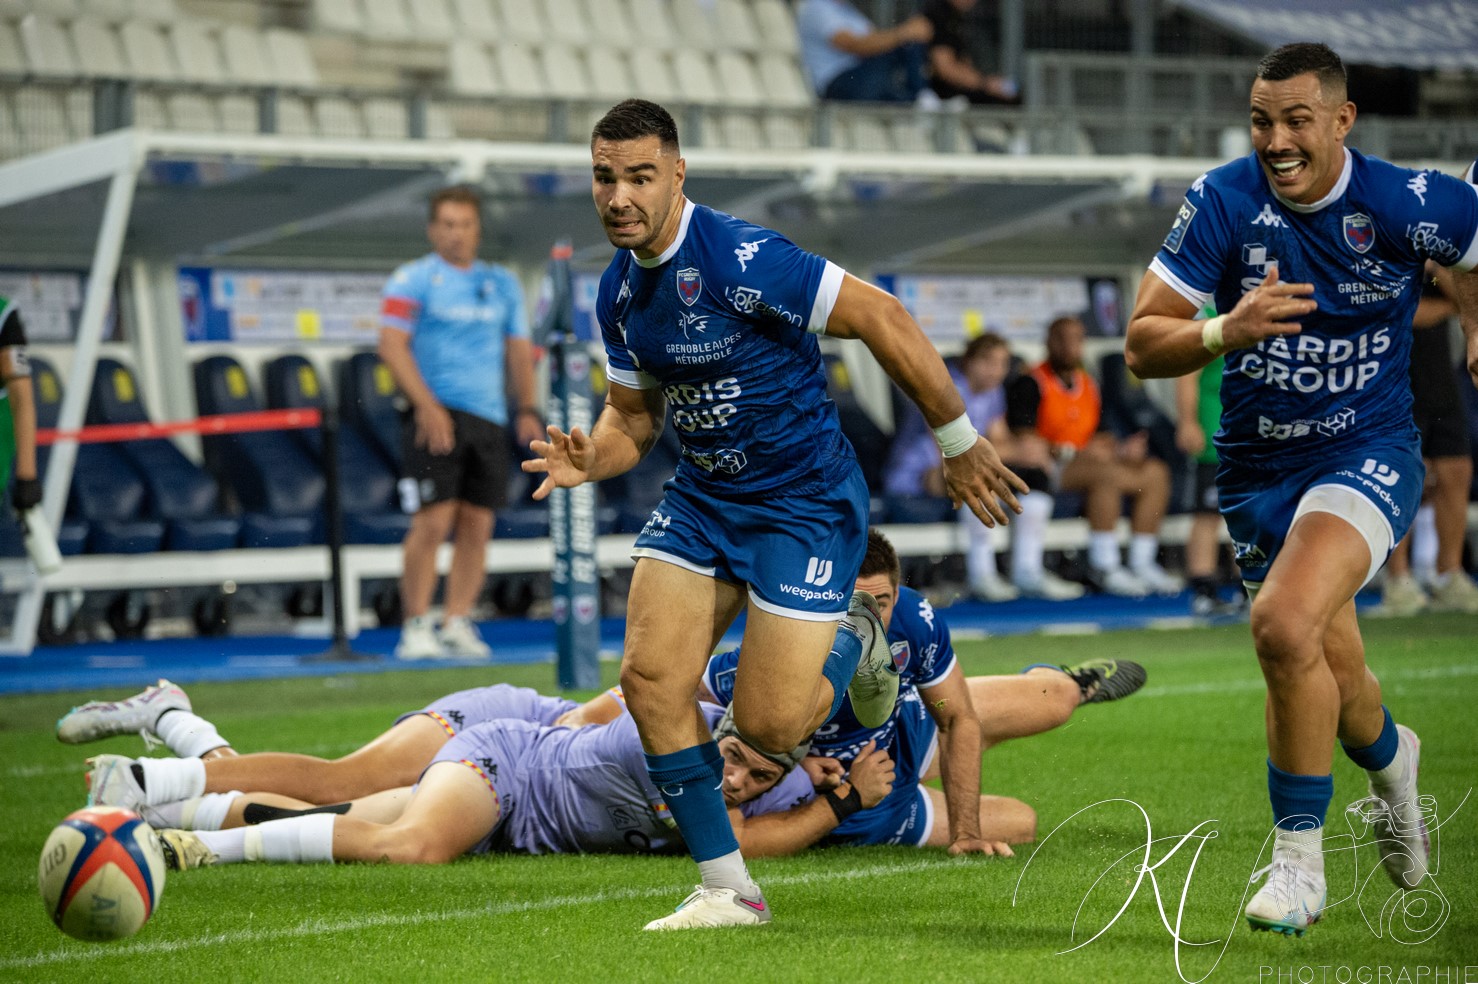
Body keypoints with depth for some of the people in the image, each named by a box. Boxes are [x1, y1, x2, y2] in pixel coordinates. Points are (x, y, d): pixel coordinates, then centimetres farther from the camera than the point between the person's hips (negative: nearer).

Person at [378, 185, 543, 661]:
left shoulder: (502, 283, 17)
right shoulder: (413, 279, 1)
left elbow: (519, 350, 20)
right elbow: (392, 345, -8)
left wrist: (527, 409, 6)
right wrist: (427, 405, -17)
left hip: (490, 418, 5)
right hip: (437, 415, -5)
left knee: (477, 525, 1)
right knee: (433, 521, -11)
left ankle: (457, 623, 7)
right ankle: (415, 628, -6)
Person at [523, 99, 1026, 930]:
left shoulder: (740, 260, -23)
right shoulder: (621, 289, 2)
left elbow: (882, 318, -21)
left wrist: (960, 442, -15)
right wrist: (590, 459, -8)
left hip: (806, 500, -7)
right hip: (703, 496, 7)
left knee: (771, 724, -11)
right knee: (651, 676, -10)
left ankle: (855, 642, 25)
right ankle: (729, 889, 3)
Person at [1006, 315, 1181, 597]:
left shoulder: (1088, 384, 19)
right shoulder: (1030, 384, -6)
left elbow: (1099, 437, 21)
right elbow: (1023, 441, -16)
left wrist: (1121, 449, -1)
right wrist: (1072, 453, -21)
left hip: (1085, 461, 8)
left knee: (1155, 473, -7)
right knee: (1108, 473, -34)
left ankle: (1142, 563, -12)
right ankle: (1103, 566, -34)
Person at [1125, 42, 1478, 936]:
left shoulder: (1404, 204, -15)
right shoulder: (1224, 201, -10)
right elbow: (1143, 347, -11)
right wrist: (1228, 330, -28)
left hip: (1368, 452, -4)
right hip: (1260, 467, 4)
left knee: (1286, 624, -27)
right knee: (1331, 675, 14)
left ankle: (1299, 861, -12)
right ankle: (1392, 760, 52)